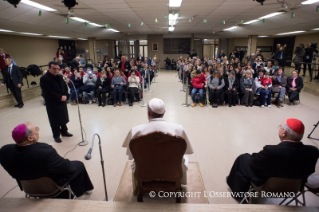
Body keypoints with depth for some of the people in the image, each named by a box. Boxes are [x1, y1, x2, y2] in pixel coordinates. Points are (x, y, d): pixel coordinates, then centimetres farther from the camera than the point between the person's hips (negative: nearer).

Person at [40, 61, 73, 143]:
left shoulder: (60, 77, 6)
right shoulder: (44, 79, -16)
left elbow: (65, 87, 9)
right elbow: (48, 92, -21)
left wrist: (65, 96, -8)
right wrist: (60, 97, -20)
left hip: (62, 101, 7)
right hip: (52, 103, -6)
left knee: (64, 117, 17)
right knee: (55, 120, 4)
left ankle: (64, 131, 35)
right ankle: (56, 135, 19)